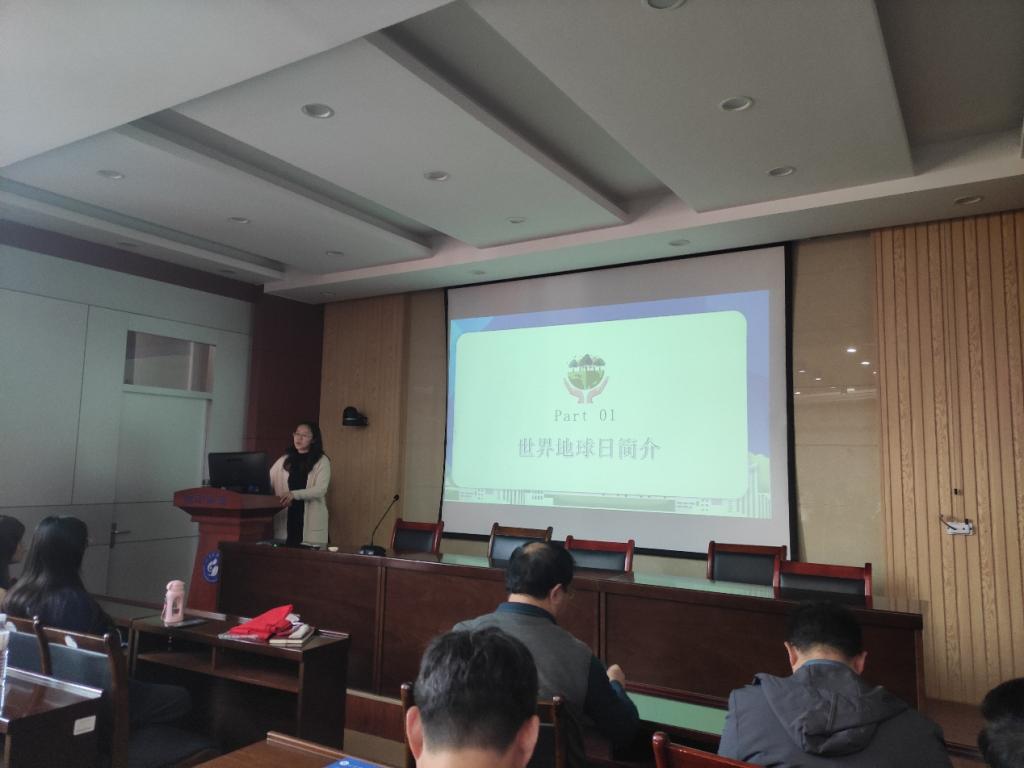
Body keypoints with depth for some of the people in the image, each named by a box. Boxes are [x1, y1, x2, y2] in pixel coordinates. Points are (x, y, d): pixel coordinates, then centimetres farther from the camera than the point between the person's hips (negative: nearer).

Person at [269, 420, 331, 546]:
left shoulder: (322, 461, 0)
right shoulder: (284, 460, 13)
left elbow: (320, 490, -11)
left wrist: (294, 494, -23)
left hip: (311, 519, -3)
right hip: (286, 518, 3)